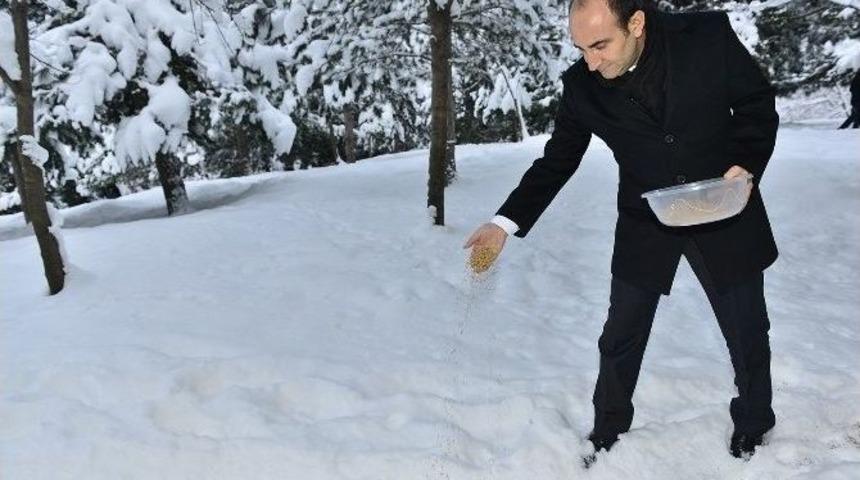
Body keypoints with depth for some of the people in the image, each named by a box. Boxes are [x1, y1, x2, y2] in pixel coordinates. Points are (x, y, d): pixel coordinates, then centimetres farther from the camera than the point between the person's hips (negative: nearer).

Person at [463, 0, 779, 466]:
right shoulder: (581, 85, -14)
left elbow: (757, 103, -4)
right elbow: (556, 162, -6)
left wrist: (745, 164, -21)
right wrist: (506, 222, -16)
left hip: (724, 213, 0)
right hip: (645, 226, 1)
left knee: (748, 336, 15)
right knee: (619, 341, 8)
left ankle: (753, 430, 42)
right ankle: (607, 433, 33)